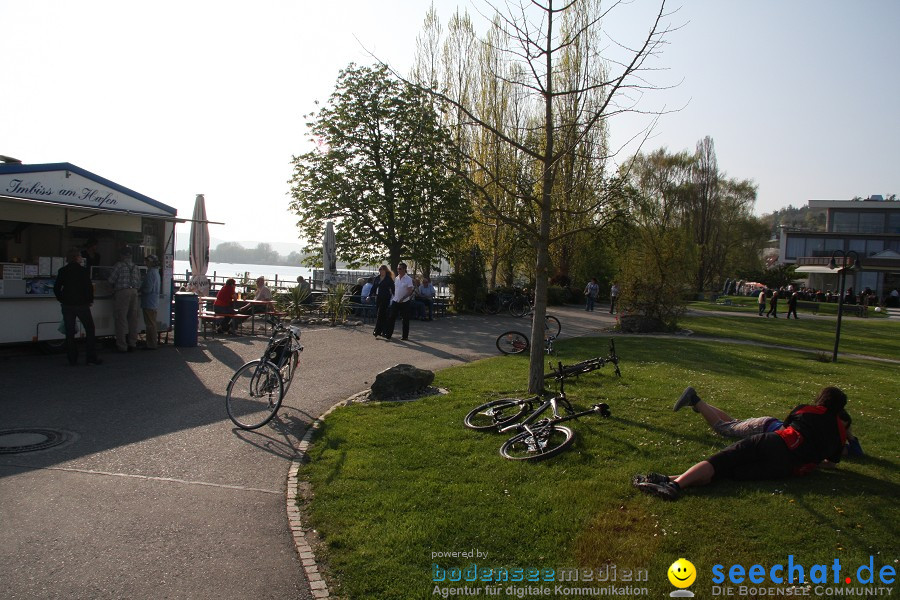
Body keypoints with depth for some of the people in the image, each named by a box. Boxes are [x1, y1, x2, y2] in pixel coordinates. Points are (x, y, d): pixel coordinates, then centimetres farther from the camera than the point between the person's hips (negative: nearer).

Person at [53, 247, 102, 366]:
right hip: (82, 304, -3)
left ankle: (72, 359, 8)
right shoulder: (83, 271, -7)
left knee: (69, 333, 8)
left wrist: (62, 300, 14)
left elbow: (56, 288, 2)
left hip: (67, 305, 3)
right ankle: (92, 357, 3)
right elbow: (89, 287, -10)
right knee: (90, 330, 6)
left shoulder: (62, 271, 3)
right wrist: (90, 300, 4)